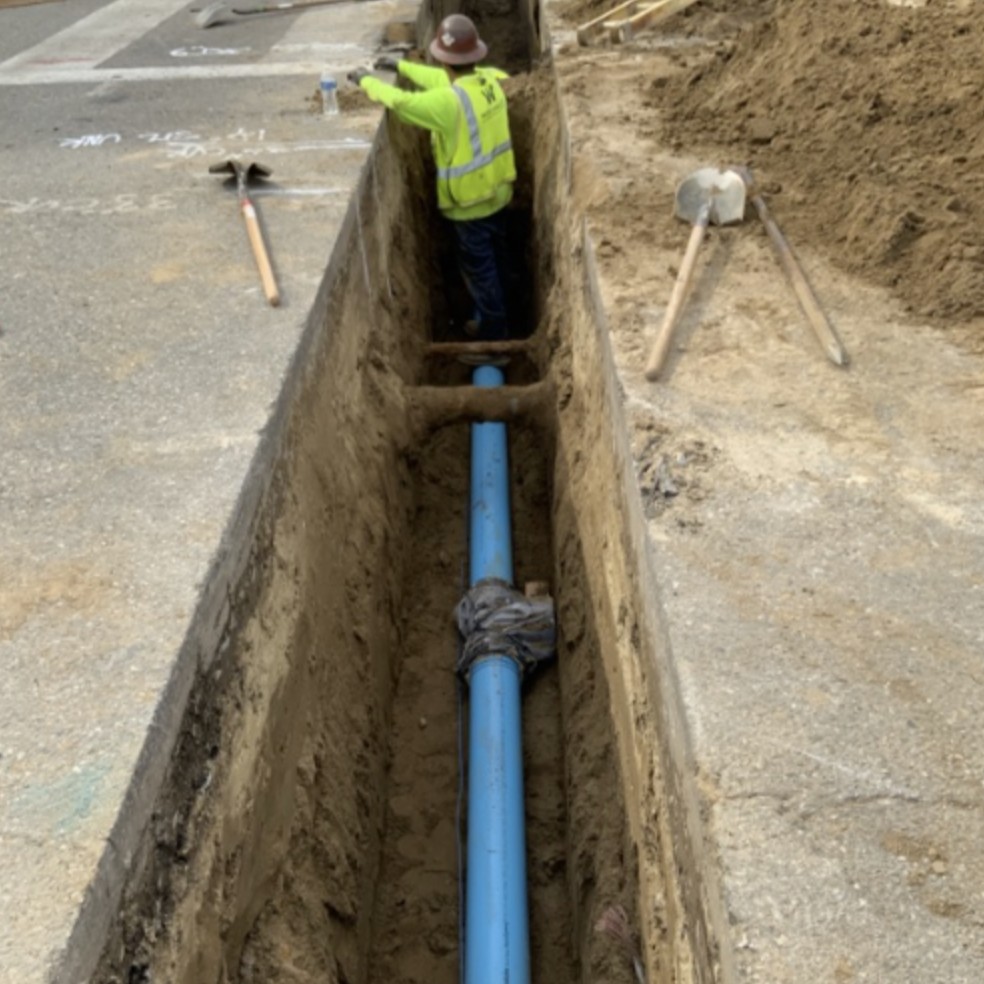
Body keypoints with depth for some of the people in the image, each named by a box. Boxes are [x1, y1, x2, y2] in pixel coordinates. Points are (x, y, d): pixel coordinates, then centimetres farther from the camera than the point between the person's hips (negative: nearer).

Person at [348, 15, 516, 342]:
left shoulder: (450, 102, -30)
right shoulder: (489, 81, -5)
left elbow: (400, 102, -22)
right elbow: (444, 80, 9)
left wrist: (367, 81, -5)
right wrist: (401, 66, 12)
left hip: (470, 201, -8)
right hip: (497, 191, 8)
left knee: (479, 268, 9)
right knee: (496, 259, 24)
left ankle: (493, 336, 24)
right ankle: (497, 320, 44)